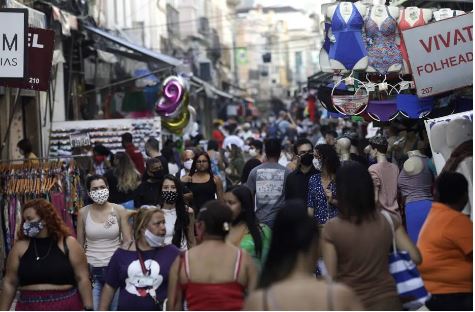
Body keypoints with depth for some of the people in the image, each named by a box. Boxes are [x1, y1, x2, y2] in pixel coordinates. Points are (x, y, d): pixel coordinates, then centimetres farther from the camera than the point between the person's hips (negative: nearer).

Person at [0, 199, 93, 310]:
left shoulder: (68, 243, -2)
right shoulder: (20, 247, 3)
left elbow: (82, 279, -4)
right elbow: (10, 283, 7)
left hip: (66, 305, -2)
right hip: (28, 306, 2)